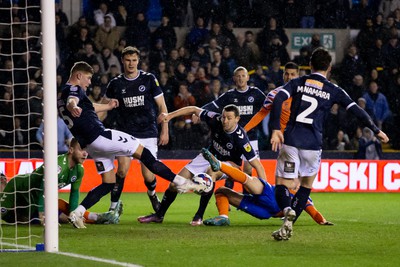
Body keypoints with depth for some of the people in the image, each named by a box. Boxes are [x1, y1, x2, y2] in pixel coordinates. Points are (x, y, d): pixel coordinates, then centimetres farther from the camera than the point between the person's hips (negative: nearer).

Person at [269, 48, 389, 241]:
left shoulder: (297, 83, 9)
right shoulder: (333, 90, 8)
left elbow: (278, 99, -8)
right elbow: (356, 110, 7)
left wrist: (276, 129, -12)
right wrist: (376, 131, 18)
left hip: (290, 140, 0)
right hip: (313, 144, 0)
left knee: (282, 185, 4)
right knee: (306, 185, 20)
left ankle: (288, 211, -29)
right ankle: (289, 225, 9)